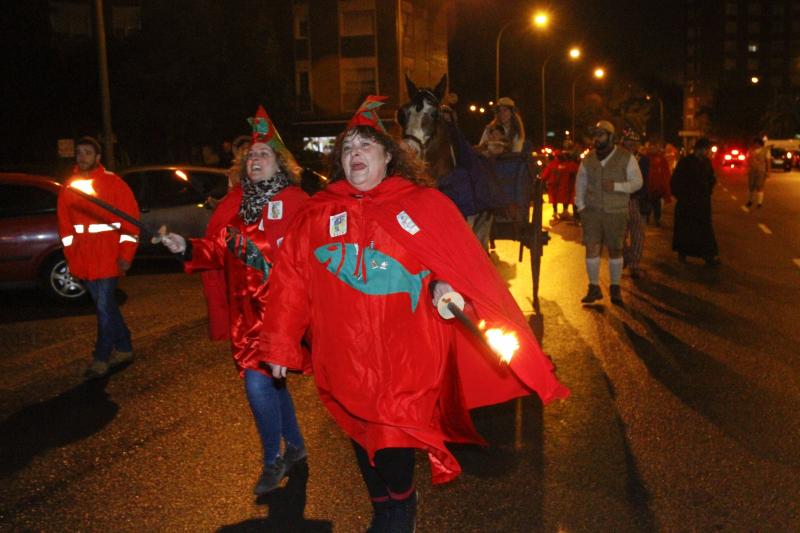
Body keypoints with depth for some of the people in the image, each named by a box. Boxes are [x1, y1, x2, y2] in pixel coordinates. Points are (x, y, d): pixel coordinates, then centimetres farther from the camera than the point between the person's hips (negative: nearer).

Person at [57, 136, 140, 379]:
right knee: (106, 305, 13)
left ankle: (101, 358, 4)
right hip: (83, 260, 5)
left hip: (108, 258, -5)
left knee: (104, 307, -6)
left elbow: (130, 220, -6)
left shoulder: (113, 183, -4)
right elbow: (65, 224, 13)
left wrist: (126, 254, -11)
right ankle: (124, 349, 27)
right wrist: (71, 255, 6)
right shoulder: (69, 186, 9)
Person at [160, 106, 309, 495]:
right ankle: (295, 446, 39)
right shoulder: (234, 204, 11)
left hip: (281, 308, -6)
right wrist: (187, 248, -7)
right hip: (245, 310, 6)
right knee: (269, 382, 17)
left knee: (257, 382, -11)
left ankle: (273, 460, 12)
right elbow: (217, 251, 9)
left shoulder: (296, 203, -7)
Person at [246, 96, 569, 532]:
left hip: (406, 358, -3)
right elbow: (292, 282, 5)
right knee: (363, 439, 14)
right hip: (346, 360, 3)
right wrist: (279, 344, 3)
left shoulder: (425, 205, 1)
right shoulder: (318, 215, 7)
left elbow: (467, 265, 0)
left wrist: (447, 286, -20)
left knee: (394, 445, -2)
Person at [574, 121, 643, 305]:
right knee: (591, 248, -4)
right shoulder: (588, 159, 8)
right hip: (592, 211, 2)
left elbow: (637, 182, -1)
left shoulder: (626, 158, -1)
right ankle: (594, 288, 6)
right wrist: (580, 206, 3)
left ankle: (615, 288, 18)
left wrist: (616, 186, -16)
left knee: (615, 250, 5)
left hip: (616, 212, -2)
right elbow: (580, 183, 14)